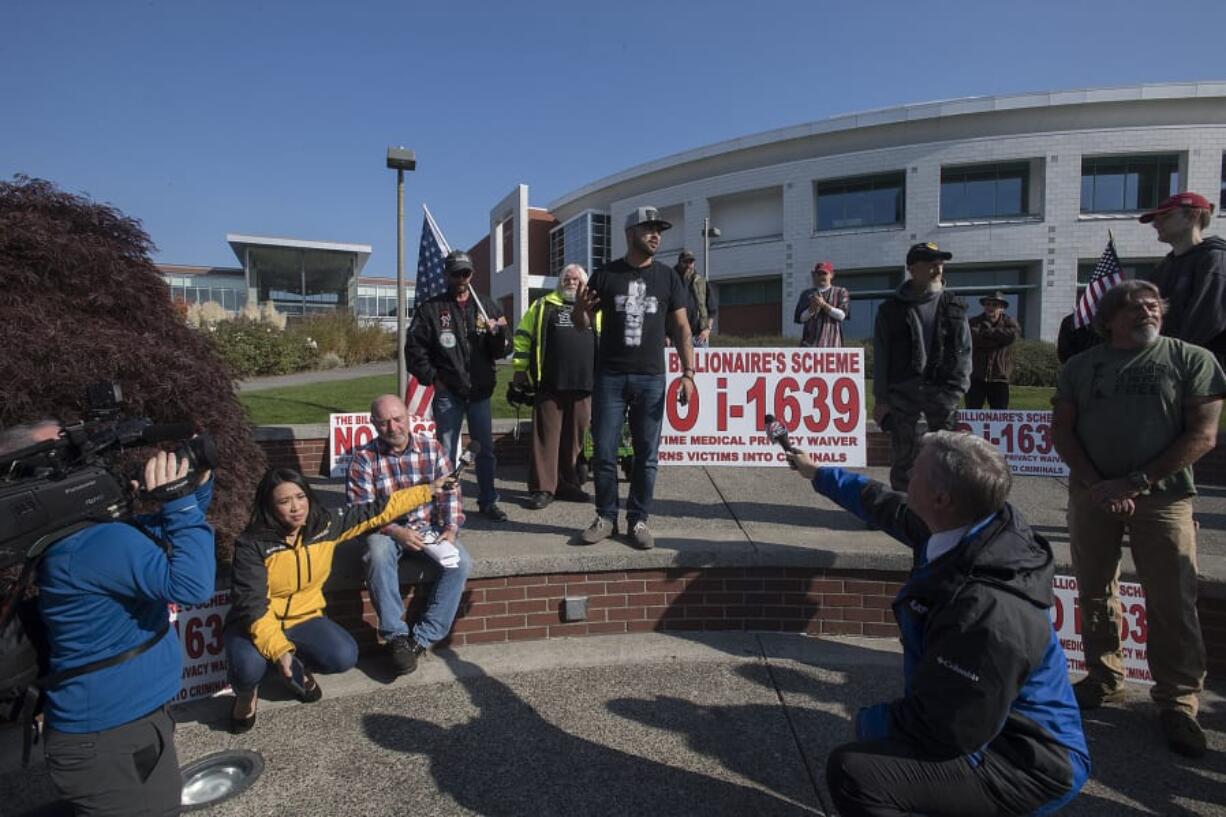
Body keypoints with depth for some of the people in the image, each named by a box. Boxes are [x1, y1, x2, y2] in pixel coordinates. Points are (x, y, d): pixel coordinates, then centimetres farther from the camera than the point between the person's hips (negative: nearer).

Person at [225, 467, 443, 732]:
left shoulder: (325, 524, -10)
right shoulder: (252, 545, -22)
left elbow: (376, 511, -2)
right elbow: (253, 606, -24)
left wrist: (428, 490, 0)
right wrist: (278, 649, -37)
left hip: (304, 618, 3)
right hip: (258, 624, -3)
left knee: (343, 656, -24)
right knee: (248, 668, -35)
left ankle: (299, 669, 12)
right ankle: (246, 693, 5)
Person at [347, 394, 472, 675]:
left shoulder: (432, 448, 1)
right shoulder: (363, 458, -5)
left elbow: (450, 492, 2)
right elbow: (362, 510, -9)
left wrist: (451, 529, -13)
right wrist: (396, 531, -23)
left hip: (429, 528, 2)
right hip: (386, 530, -2)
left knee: (461, 563, -25)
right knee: (379, 556, -36)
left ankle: (423, 638, -17)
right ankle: (396, 636, -25)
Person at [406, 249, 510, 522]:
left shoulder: (486, 307, 8)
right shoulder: (431, 309, 0)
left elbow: (499, 352, 6)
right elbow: (414, 348, 1)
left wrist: (498, 333, -14)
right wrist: (432, 377, -5)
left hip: (480, 391, 3)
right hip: (447, 393, -3)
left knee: (486, 448, 9)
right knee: (446, 451, 3)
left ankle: (488, 501, 21)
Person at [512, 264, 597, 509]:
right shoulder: (542, 306, 12)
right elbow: (523, 337, 10)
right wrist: (520, 369, 3)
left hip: (583, 384, 2)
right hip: (549, 384, -2)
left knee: (575, 436, 8)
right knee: (546, 434, -3)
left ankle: (568, 483, 19)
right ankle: (542, 488, 2)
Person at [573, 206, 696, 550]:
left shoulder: (667, 277, 6)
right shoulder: (605, 275, 3)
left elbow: (681, 328, 6)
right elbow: (583, 324, 7)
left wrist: (688, 372, -4)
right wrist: (580, 309, -17)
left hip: (650, 379, 1)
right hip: (609, 377, 0)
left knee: (646, 455, 4)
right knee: (604, 453, 3)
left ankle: (638, 520, 16)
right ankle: (606, 517, 17)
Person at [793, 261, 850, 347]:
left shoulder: (840, 292, 10)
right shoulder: (807, 294, 15)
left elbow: (842, 315, -4)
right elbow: (799, 318, 7)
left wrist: (824, 305, -14)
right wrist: (812, 309, -10)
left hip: (832, 342, -1)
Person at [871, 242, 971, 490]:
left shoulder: (954, 307, 7)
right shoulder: (891, 310, 2)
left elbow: (964, 350, 5)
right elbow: (881, 357, 2)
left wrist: (957, 389, -5)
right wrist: (881, 399, -1)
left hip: (942, 391, 1)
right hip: (903, 392, -1)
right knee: (904, 455, 5)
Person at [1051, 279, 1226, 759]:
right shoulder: (1081, 367, 9)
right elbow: (1061, 431, 5)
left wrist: (1134, 482, -13)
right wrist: (1097, 485, -9)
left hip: (1163, 496, -2)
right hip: (1091, 495, 3)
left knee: (1172, 603, -3)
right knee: (1095, 594, 10)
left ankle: (1177, 702, 12)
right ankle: (1104, 680, 26)